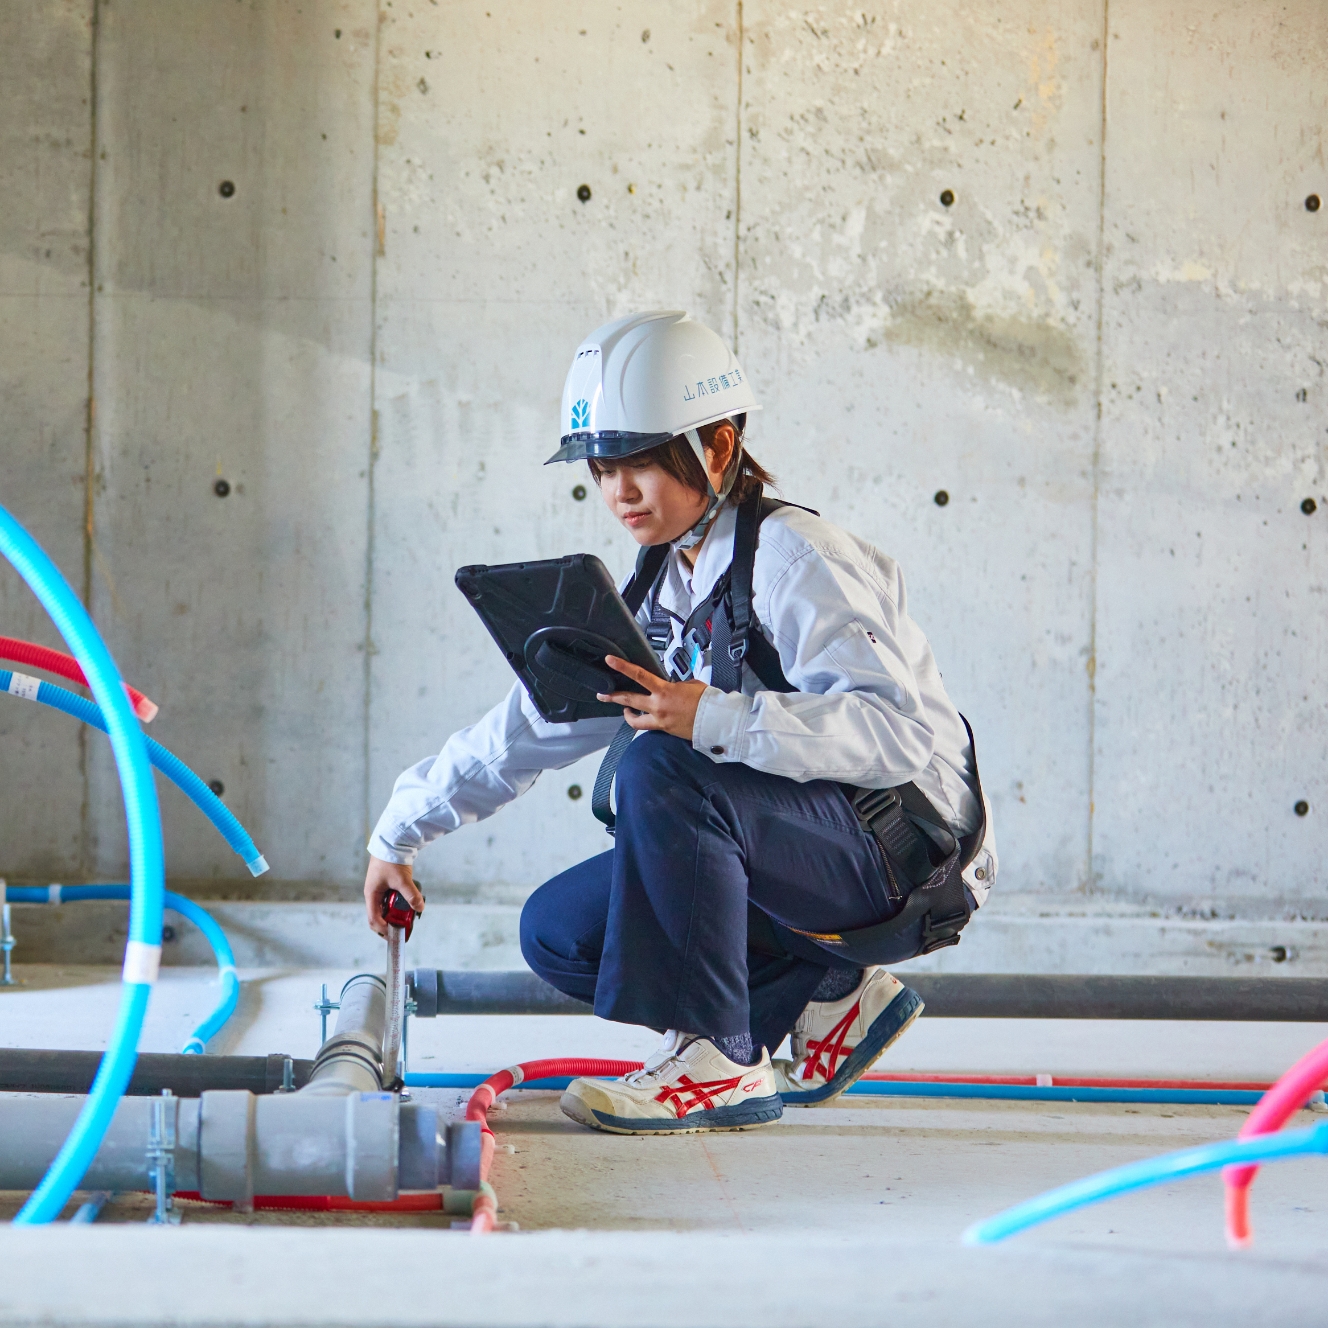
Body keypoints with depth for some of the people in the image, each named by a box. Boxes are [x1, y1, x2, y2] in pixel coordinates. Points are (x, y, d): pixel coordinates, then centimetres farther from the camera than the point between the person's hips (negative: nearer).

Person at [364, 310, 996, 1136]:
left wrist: (718, 720, -39)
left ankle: (721, 1064, -20)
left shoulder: (795, 562, -18)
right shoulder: (660, 589, 8)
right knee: (557, 934, 2)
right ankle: (827, 1000, 5)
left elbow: (901, 730, -30)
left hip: (909, 855, -9)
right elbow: (533, 723, 17)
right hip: (815, 850, 9)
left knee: (663, 771, -30)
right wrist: (400, 834, 19)